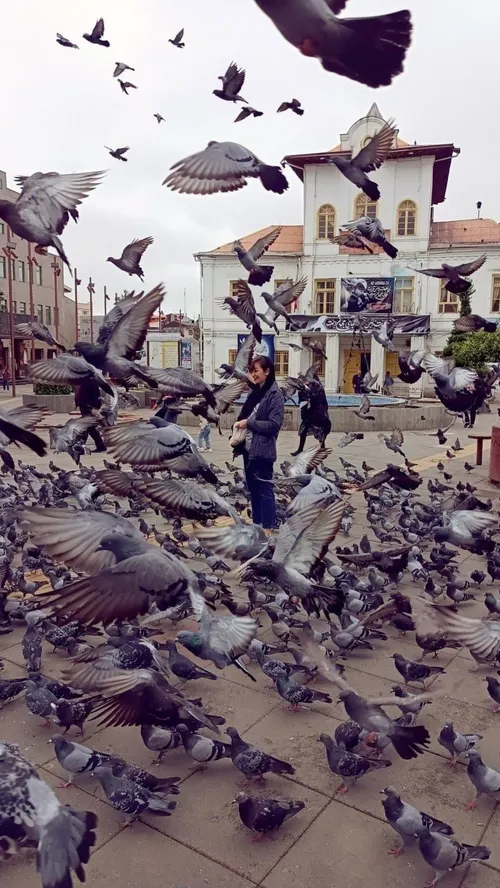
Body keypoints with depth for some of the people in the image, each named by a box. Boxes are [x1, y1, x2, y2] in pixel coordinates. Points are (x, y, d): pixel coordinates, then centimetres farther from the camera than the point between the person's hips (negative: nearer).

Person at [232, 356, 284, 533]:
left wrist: (248, 423, -14)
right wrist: (240, 425, 2)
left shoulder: (275, 395, -11)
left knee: (265, 490, 0)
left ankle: (267, 529, 8)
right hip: (248, 448, 8)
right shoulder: (255, 392, 13)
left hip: (262, 451, -8)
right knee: (253, 489, 15)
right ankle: (256, 524, 27)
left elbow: (274, 424, -18)